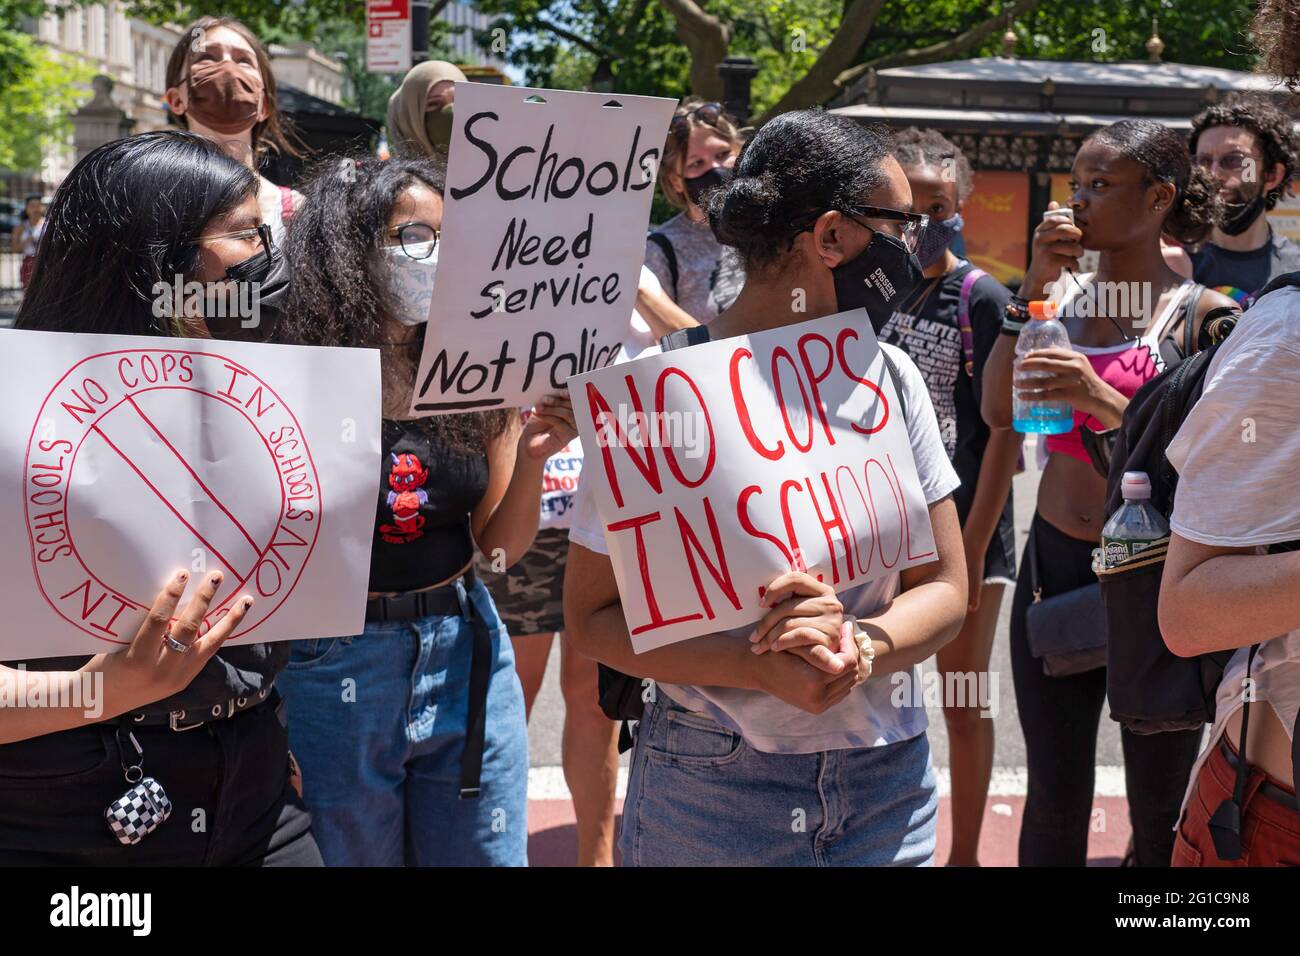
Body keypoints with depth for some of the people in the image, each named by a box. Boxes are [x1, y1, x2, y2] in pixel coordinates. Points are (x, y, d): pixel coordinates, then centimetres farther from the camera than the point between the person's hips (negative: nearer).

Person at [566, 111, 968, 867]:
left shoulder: (889, 377, 2)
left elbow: (945, 590, 2)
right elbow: (592, 615, -9)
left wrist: (861, 651, -19)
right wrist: (762, 668, -23)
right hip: (713, 784, -4)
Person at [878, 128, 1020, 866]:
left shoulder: (981, 298, -8)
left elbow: (1006, 430, -10)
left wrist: (973, 547, -14)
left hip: (963, 529, -4)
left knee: (964, 706, 9)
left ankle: (965, 853, 24)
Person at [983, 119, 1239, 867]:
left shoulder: (1202, 314, -9)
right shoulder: (1065, 292, 6)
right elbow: (998, 409, -4)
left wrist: (1107, 402, -28)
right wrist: (1034, 287, -9)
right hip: (1053, 563, 4)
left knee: (1161, 808, 11)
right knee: (1054, 799, 13)